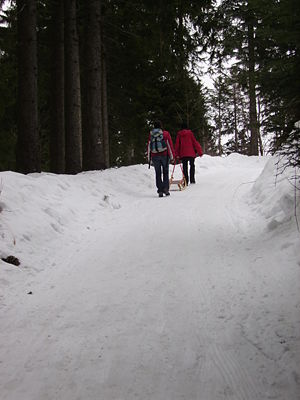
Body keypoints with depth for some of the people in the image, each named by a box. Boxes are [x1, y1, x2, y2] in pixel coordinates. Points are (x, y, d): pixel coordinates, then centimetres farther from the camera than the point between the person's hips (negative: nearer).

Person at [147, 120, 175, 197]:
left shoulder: (151, 135, 7)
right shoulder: (165, 133, 2)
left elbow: (149, 146, 8)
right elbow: (170, 145, 0)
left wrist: (149, 158, 13)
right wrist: (172, 156, 4)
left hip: (154, 156, 2)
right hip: (164, 155, -1)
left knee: (158, 173, 7)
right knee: (165, 172, 8)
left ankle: (160, 191, 2)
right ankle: (165, 188, -7)